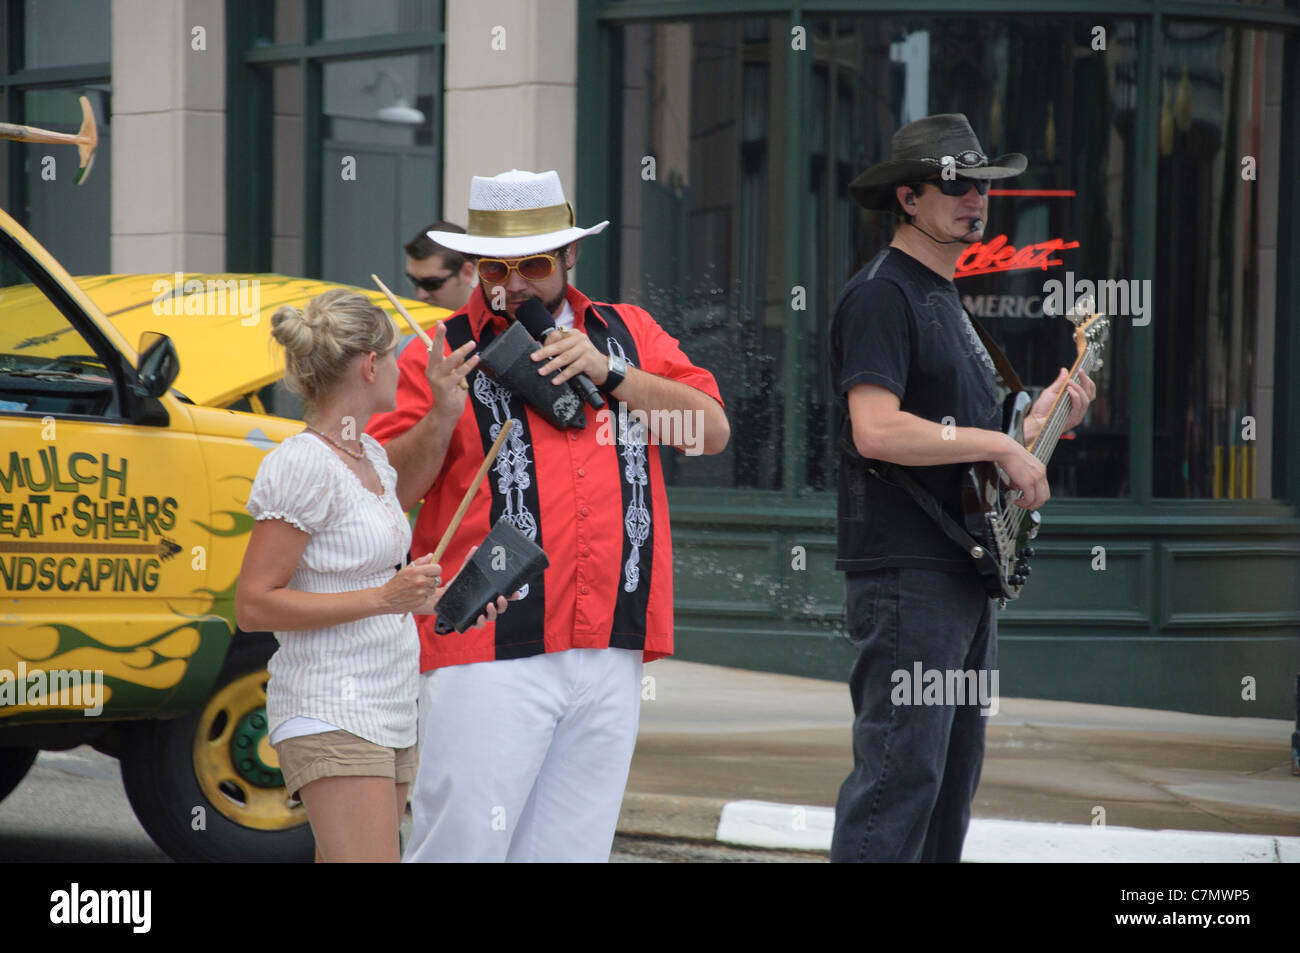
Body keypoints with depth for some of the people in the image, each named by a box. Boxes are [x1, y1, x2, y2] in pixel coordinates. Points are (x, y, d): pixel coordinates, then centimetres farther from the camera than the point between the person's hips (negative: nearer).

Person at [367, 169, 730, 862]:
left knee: (570, 847, 8)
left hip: (610, 655, 4)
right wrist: (442, 416, -19)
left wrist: (609, 374, -5)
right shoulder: (442, 355, 4)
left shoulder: (629, 335, 14)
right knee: (462, 843, -10)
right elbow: (385, 489, -1)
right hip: (487, 655, -4)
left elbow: (712, 430, 5)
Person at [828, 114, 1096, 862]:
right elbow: (876, 430, -24)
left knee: (953, 779, 13)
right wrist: (1001, 443, -19)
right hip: (906, 575, -10)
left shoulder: (946, 296, 21)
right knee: (900, 778, -13)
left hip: (967, 573, 10)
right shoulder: (881, 295, -11)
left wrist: (1037, 421, 12)